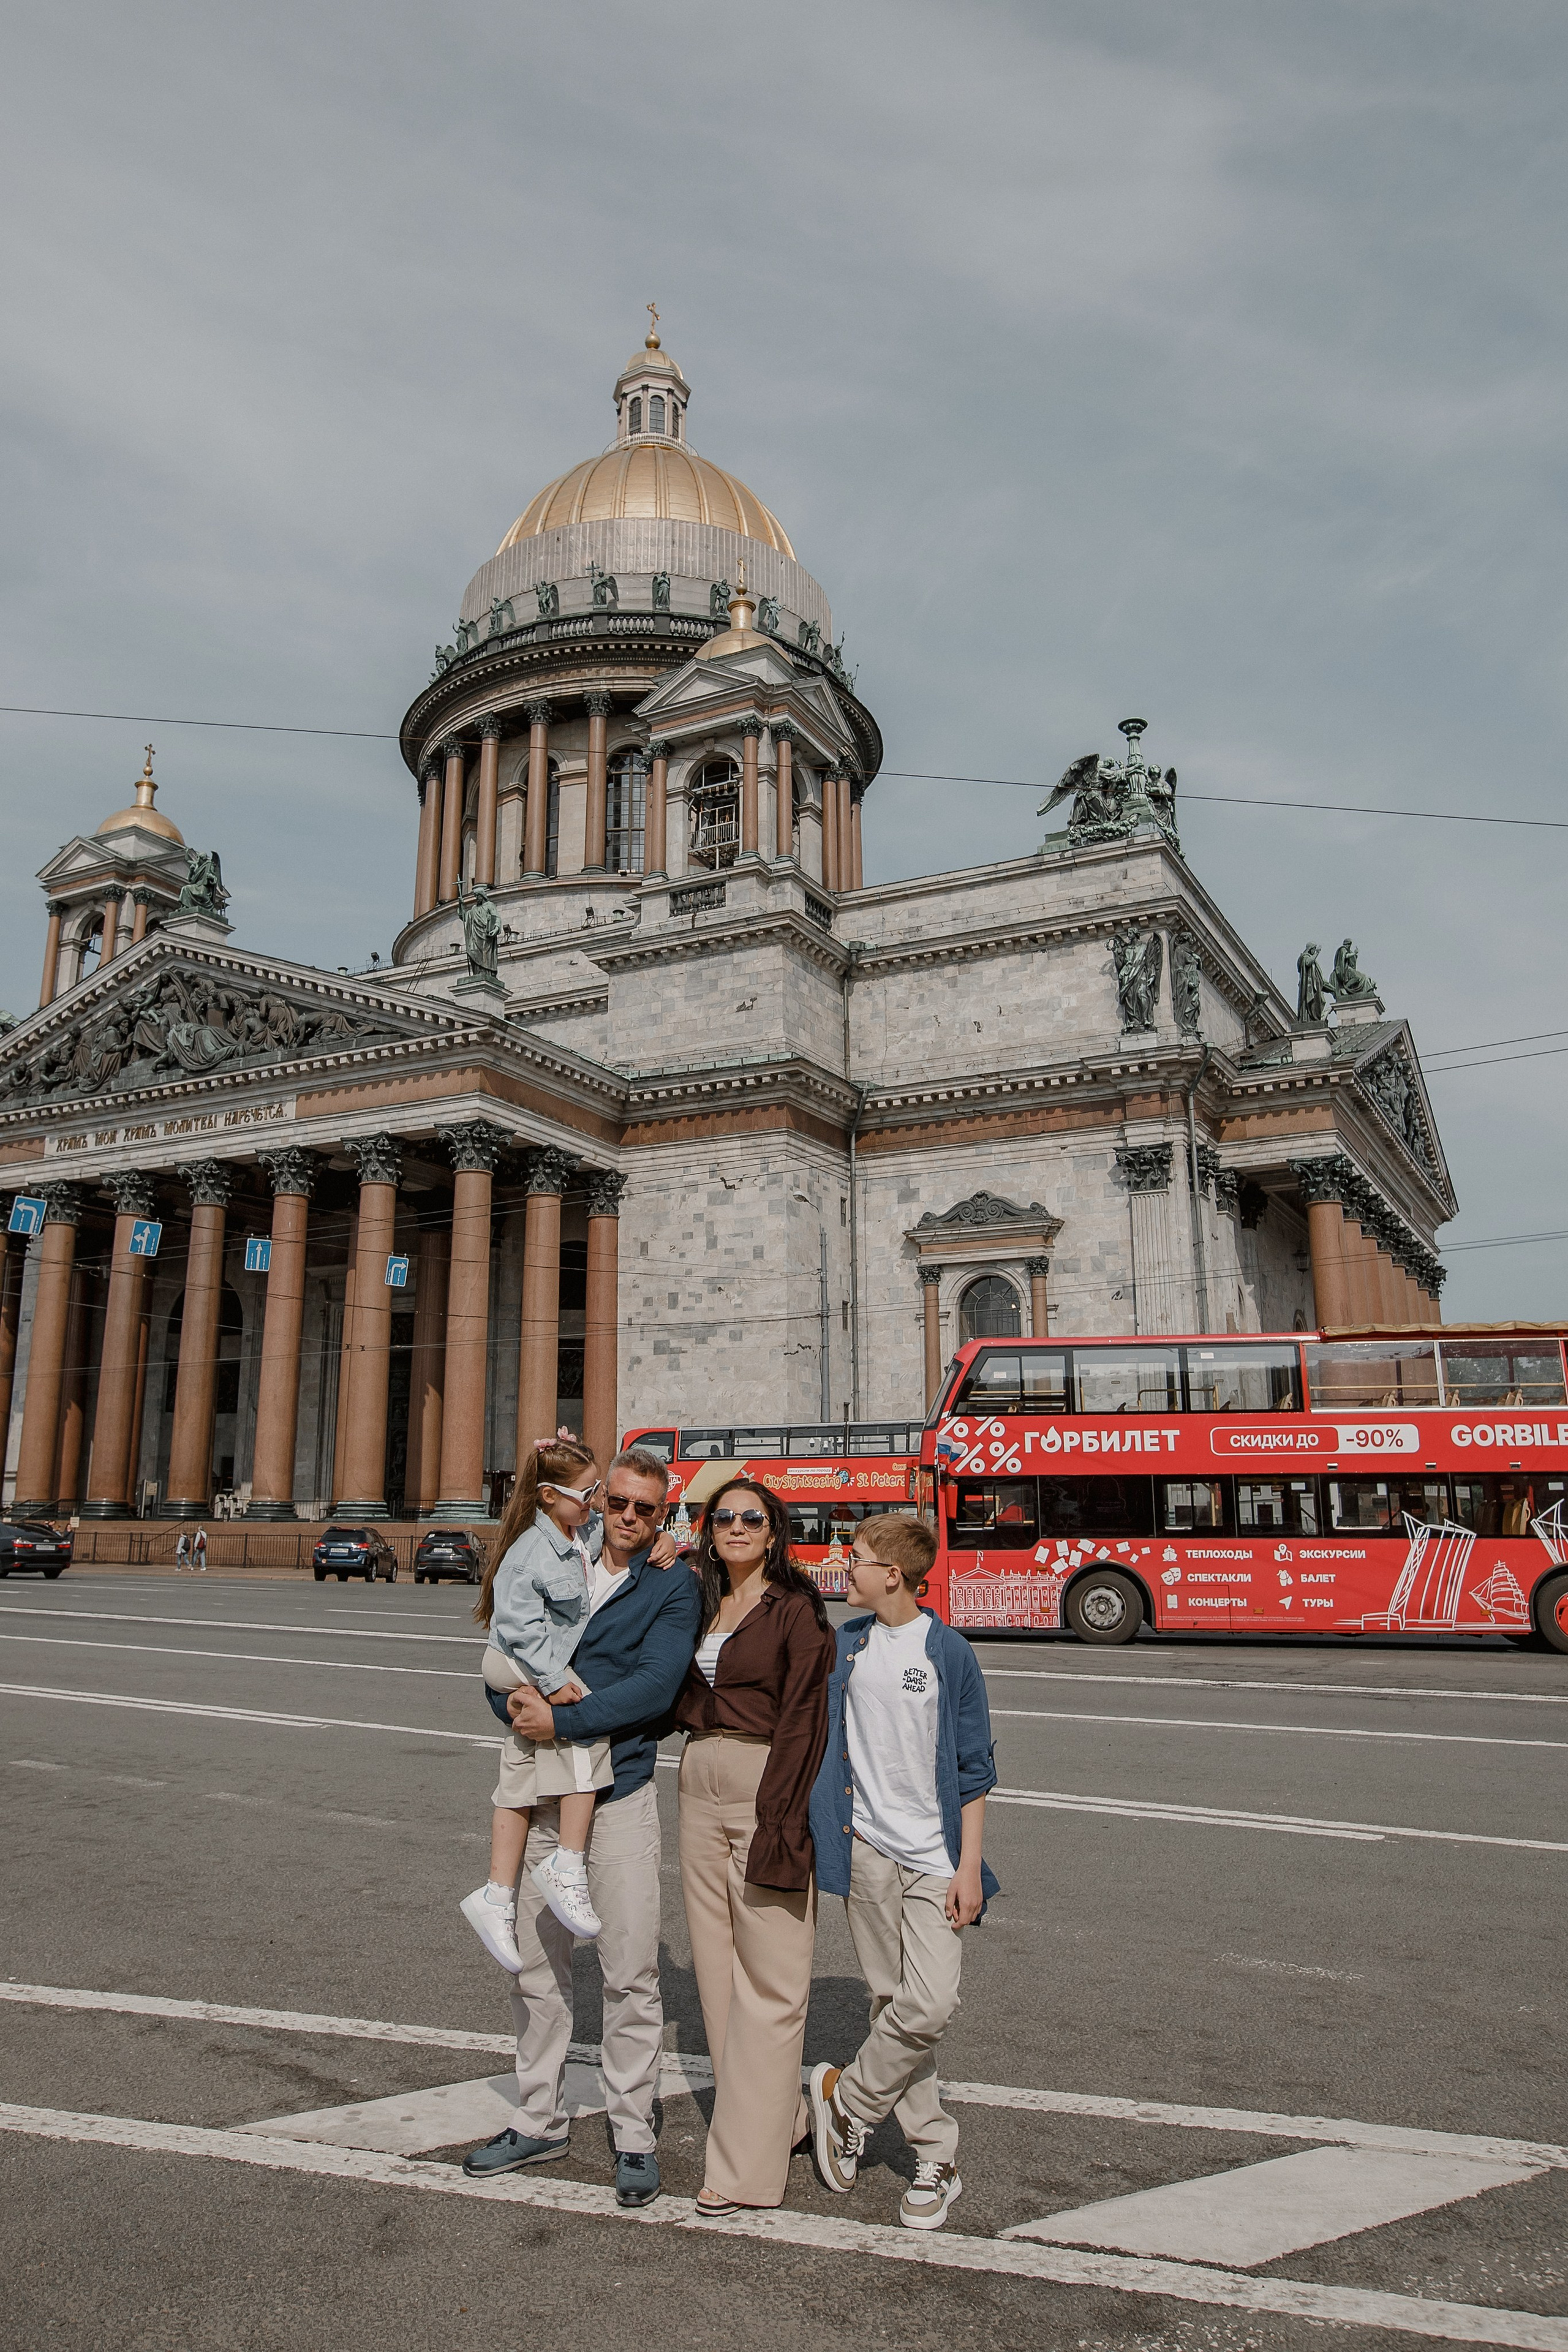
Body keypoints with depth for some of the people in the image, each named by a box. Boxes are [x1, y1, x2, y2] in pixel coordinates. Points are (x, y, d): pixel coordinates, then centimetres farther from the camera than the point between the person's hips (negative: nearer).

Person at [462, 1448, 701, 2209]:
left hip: (620, 1794, -4)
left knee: (629, 1973, 2)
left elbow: (655, 1685, -16)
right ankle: (540, 2122, 30)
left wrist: (563, 1721, -21)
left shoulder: (673, 1585, -5)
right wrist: (518, 1704, -13)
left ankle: (634, 2136, 18)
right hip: (540, 1790, 4)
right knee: (535, 1965, 14)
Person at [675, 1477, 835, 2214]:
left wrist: (779, 1823, -18)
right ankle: (779, 2117, 29)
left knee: (768, 1979, -1)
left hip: (769, 1789, -7)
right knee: (717, 1967, 13)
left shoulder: (794, 1608, -8)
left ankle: (746, 2164, 7)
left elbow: (802, 1720, -12)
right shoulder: (699, 1605, 12)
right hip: (699, 1787, 7)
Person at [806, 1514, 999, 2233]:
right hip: (867, 1849, 4)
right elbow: (830, 1737, 18)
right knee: (892, 2002, 8)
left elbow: (973, 1769, -4)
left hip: (933, 1856, -3)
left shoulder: (948, 1652, -7)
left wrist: (969, 1866, -6)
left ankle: (845, 2099, 13)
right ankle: (935, 2157, 22)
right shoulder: (847, 1644, 4)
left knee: (929, 2005, -11)